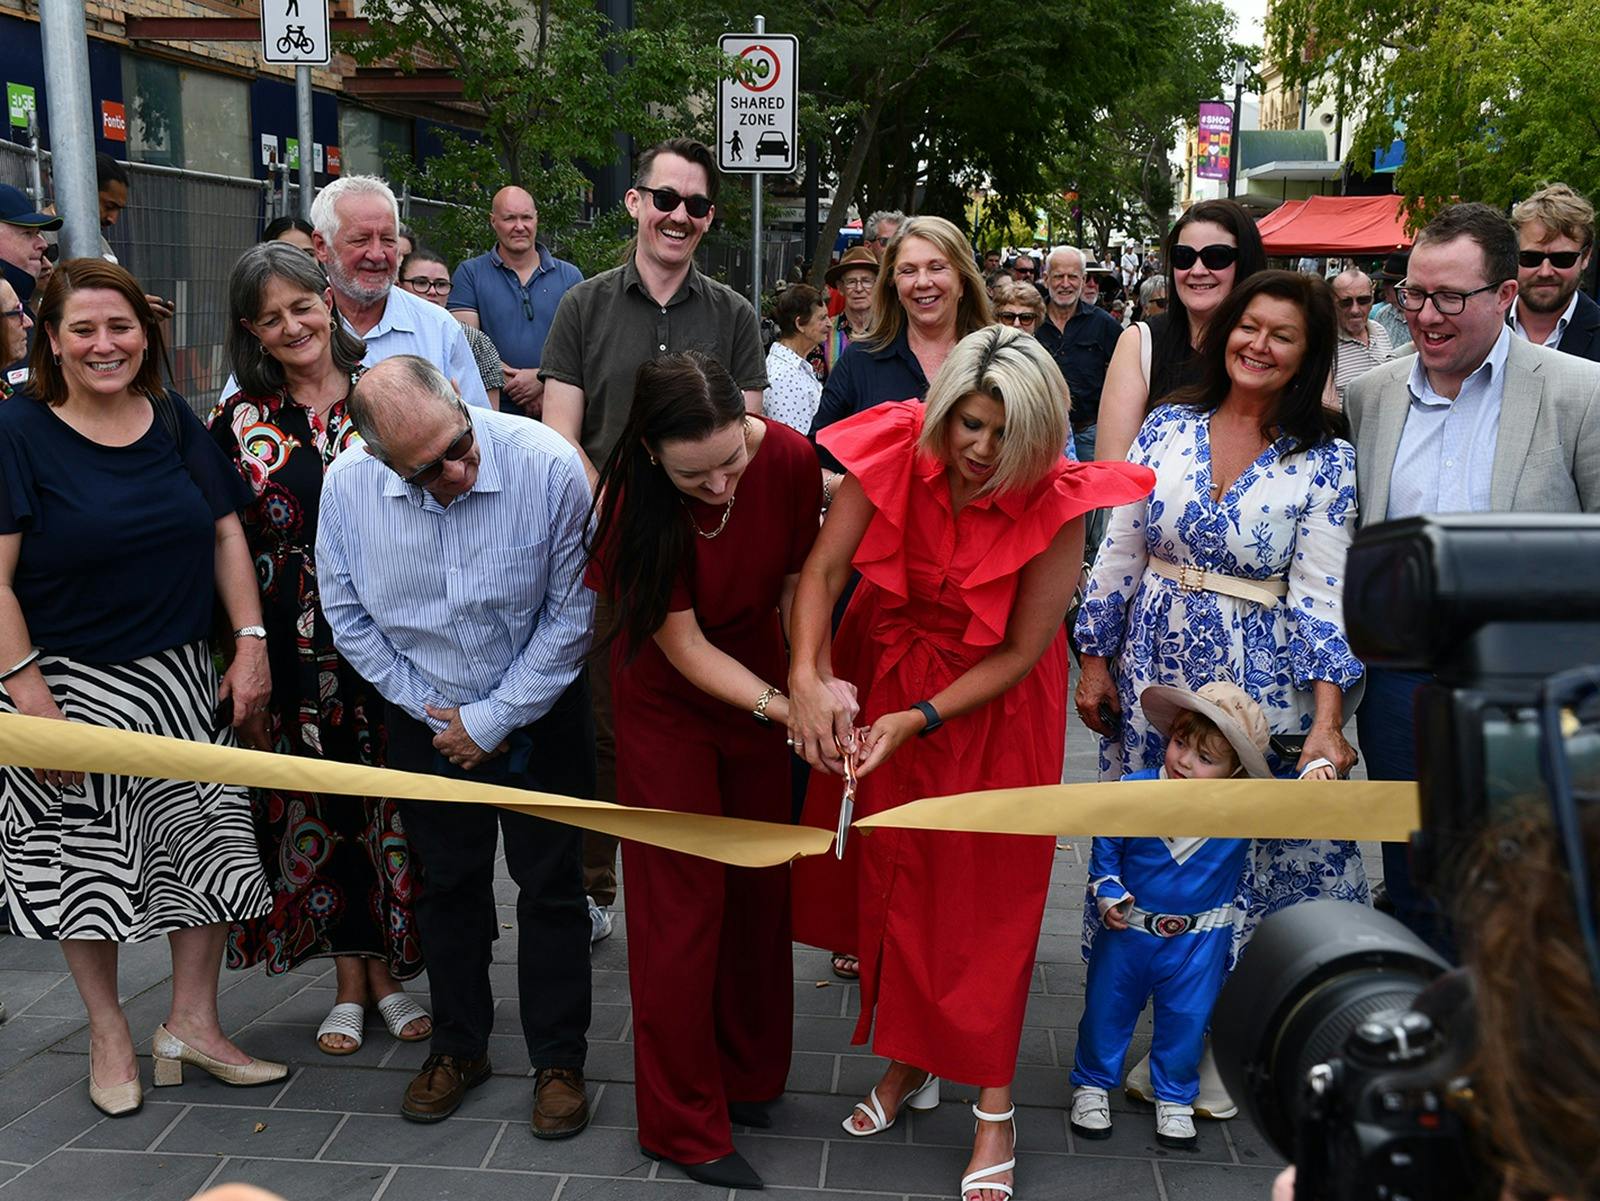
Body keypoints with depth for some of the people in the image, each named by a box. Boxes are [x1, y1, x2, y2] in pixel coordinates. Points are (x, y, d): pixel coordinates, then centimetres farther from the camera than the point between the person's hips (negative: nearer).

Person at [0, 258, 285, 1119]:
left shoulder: (174, 421, 5)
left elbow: (225, 535, 7)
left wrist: (251, 645, 0)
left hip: (181, 679, 4)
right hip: (72, 683, -4)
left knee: (211, 842, 7)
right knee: (86, 857, 7)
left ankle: (191, 1023, 24)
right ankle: (108, 1034, 27)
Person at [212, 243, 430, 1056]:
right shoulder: (240, 422, 4)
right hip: (298, 650, 1)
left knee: (394, 804, 5)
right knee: (319, 811, 8)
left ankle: (390, 973, 22)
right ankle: (350, 984, 22)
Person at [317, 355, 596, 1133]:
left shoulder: (548, 466, -26)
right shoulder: (347, 486, -18)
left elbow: (570, 613, -18)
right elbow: (347, 615, -3)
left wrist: (493, 720, -14)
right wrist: (429, 709, -6)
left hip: (538, 711, -2)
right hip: (426, 717, 3)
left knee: (550, 886, 6)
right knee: (446, 885, 16)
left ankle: (558, 1060, 22)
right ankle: (458, 1047, 34)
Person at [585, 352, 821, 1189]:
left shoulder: (789, 458, -21)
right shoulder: (639, 497, -28)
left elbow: (797, 582, -6)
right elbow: (683, 646, -23)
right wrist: (779, 705, -33)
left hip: (758, 676, 3)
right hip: (669, 697, -3)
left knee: (759, 881, 11)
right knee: (685, 898, 0)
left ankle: (748, 1076, 33)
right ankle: (684, 1124, 16)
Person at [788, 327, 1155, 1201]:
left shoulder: (1056, 504, -25)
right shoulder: (897, 449, -20)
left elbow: (1020, 652, -20)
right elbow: (821, 571, -19)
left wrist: (916, 720, -28)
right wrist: (806, 677, -34)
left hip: (994, 698, -3)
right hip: (885, 665, 3)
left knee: (987, 892, 2)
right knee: (888, 873, 13)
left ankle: (995, 1107, 16)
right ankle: (907, 1061, 34)